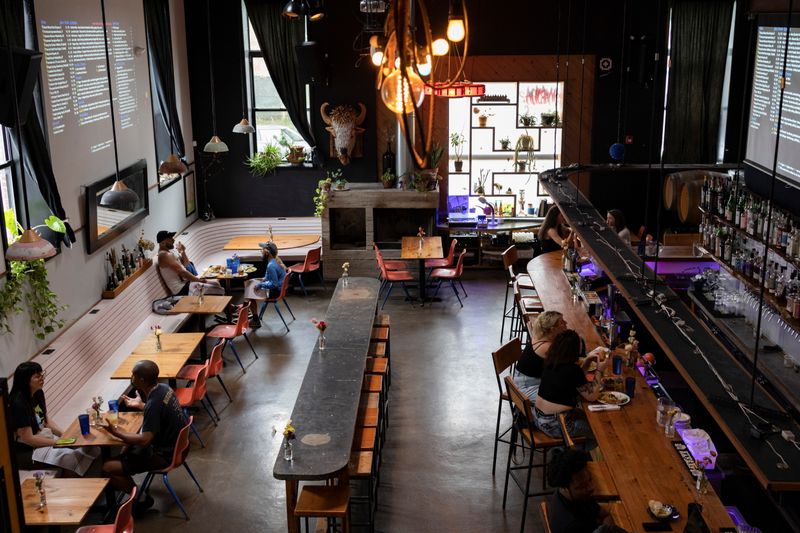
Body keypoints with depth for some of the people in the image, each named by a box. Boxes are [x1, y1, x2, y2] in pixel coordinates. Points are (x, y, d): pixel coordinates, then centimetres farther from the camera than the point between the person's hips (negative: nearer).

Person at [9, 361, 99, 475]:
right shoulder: (19, 403, -23)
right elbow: (28, 439, -22)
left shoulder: (38, 393, 2)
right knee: (75, 458, -28)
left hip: (43, 438, 8)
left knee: (93, 449, -7)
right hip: (26, 452, -8)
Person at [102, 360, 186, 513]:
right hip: (175, 443, 10)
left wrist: (116, 432, -16)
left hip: (164, 455, -10)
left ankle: (141, 498, 7)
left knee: (108, 468, -8)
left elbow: (144, 440, -29)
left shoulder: (153, 404, -30)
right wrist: (140, 405, 20)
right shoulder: (163, 388, -4)